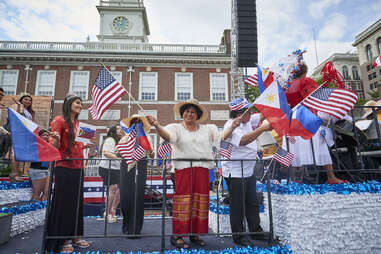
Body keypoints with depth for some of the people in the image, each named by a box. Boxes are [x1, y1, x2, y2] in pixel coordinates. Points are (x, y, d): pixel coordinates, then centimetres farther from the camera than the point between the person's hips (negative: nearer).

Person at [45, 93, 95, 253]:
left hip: (77, 167, 7)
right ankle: (62, 240, 12)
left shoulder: (77, 123, 15)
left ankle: (74, 236, 22)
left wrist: (87, 145, 8)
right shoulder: (59, 120, -5)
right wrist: (56, 139, -30)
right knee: (63, 202, 0)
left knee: (77, 202, 11)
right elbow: (55, 147, -11)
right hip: (64, 167, -7)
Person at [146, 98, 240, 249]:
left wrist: (232, 127, -3)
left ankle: (195, 234, 21)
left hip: (202, 170, 4)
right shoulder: (176, 128, 5)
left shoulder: (206, 129, 18)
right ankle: (177, 235, 7)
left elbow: (221, 137, 11)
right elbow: (167, 136, -14)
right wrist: (157, 125, -33)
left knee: (200, 201, 7)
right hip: (183, 169, -4)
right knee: (183, 200, -5)